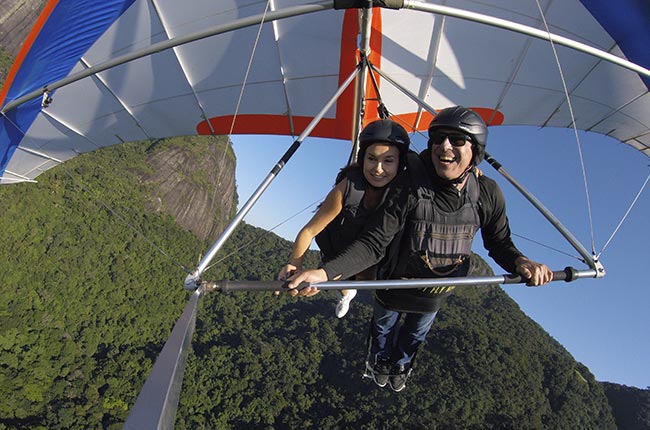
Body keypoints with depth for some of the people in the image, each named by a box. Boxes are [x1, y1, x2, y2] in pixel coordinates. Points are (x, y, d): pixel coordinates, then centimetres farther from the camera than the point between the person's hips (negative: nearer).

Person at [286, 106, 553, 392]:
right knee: (384, 326, 29)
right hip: (394, 285, -3)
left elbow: (499, 243, -8)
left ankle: (401, 364, 69)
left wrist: (520, 262, -31)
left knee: (416, 333, 33)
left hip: (437, 293, 3)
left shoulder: (488, 194, -21)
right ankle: (379, 361, 67)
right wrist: (326, 272, -49)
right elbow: (373, 244, -35)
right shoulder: (408, 189, -33)